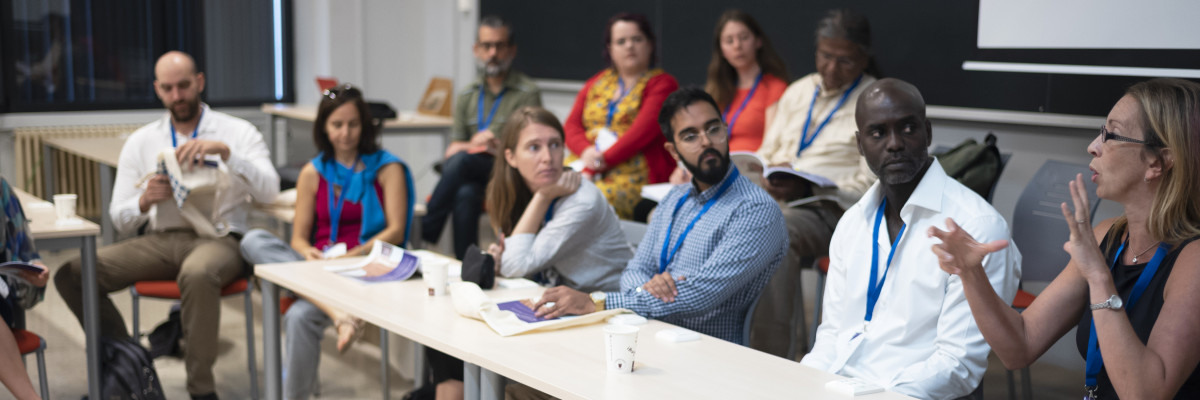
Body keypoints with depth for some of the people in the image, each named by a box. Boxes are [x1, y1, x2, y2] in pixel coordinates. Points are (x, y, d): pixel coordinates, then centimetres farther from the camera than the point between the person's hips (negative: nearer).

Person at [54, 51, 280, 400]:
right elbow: (119, 219, 14)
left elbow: (269, 191, -11)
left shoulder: (238, 132, 4)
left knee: (197, 273, -41)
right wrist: (145, 200, -9)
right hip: (159, 241, 4)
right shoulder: (140, 142, 14)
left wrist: (225, 151, -23)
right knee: (71, 272, -17)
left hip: (217, 238, -4)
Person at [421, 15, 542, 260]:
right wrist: (474, 143, -10)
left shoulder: (528, 93, 3)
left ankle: (424, 235, -29)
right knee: (466, 195, -34)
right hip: (471, 176, 3)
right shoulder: (467, 96, 19)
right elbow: (453, 147, 15)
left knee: (462, 159, -32)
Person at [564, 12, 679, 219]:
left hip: (631, 174, -5)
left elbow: (642, 131, -7)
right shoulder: (597, 82, 24)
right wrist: (586, 151, -8)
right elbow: (571, 126, 16)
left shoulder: (662, 84, 7)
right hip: (582, 164, 5)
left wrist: (603, 160, -16)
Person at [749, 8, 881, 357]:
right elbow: (767, 153, 27)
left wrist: (806, 190, -18)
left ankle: (769, 353, -32)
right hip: (775, 200, 6)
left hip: (830, 208, -5)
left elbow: (867, 187, -5)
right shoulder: (798, 92, 22)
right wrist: (764, 178, 2)